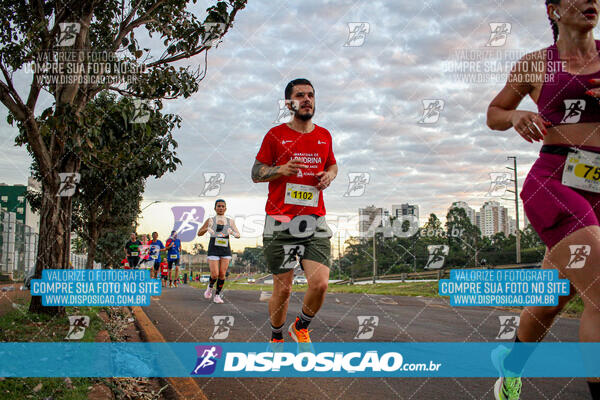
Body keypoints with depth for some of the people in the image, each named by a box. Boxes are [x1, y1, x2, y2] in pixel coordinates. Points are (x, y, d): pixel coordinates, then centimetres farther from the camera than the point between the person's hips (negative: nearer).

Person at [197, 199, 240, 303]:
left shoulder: (230, 221, 9)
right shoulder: (210, 220, 4)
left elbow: (238, 235, 3)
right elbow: (199, 233, 6)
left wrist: (232, 232, -19)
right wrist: (207, 229, -14)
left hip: (225, 250, 2)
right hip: (213, 249, -2)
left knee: (222, 274, -2)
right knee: (215, 274, -11)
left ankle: (217, 295, 12)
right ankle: (210, 287, 21)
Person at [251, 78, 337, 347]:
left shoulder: (324, 135, 13)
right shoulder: (276, 134, 2)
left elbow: (332, 163, 29)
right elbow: (256, 173, 5)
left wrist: (329, 175, 5)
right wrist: (282, 169, -14)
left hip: (315, 221, 3)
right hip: (280, 222, -2)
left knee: (320, 284, -11)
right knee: (283, 289, 1)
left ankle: (301, 327, 19)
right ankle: (276, 338, 28)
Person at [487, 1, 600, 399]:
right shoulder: (535, 64, 8)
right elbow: (494, 114, 20)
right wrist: (516, 116, -3)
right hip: (553, 184, -4)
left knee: (551, 301, 17)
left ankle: (510, 368, 43)